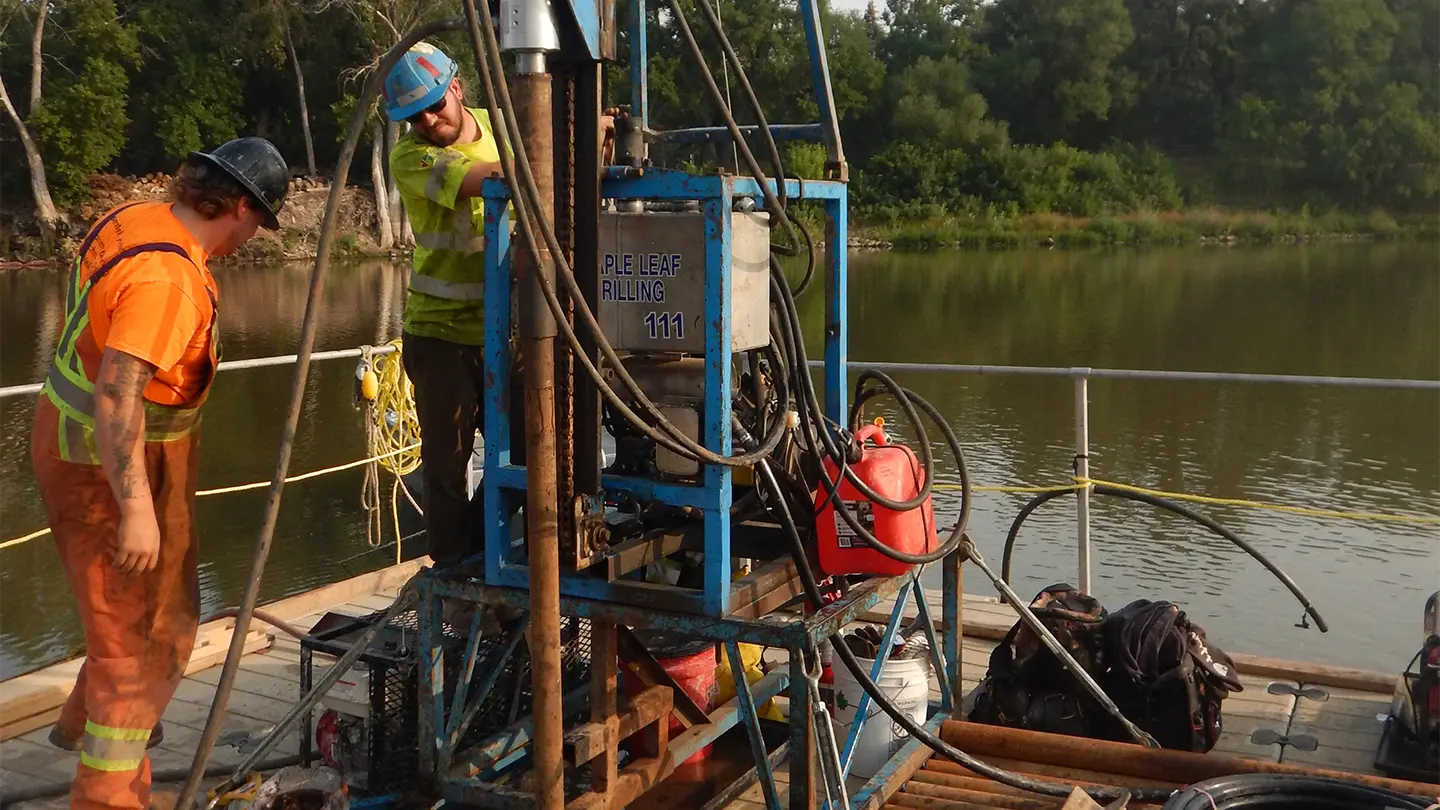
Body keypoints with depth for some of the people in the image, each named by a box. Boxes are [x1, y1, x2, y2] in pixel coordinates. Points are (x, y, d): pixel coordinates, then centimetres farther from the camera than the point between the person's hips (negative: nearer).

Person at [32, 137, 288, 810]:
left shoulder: (132, 219, 2)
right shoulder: (166, 277, -28)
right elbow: (117, 395, -33)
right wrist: (136, 509, -32)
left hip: (70, 434, 10)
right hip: (116, 464, -10)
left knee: (136, 604, 27)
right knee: (144, 628, 1)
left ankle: (84, 722, 46)